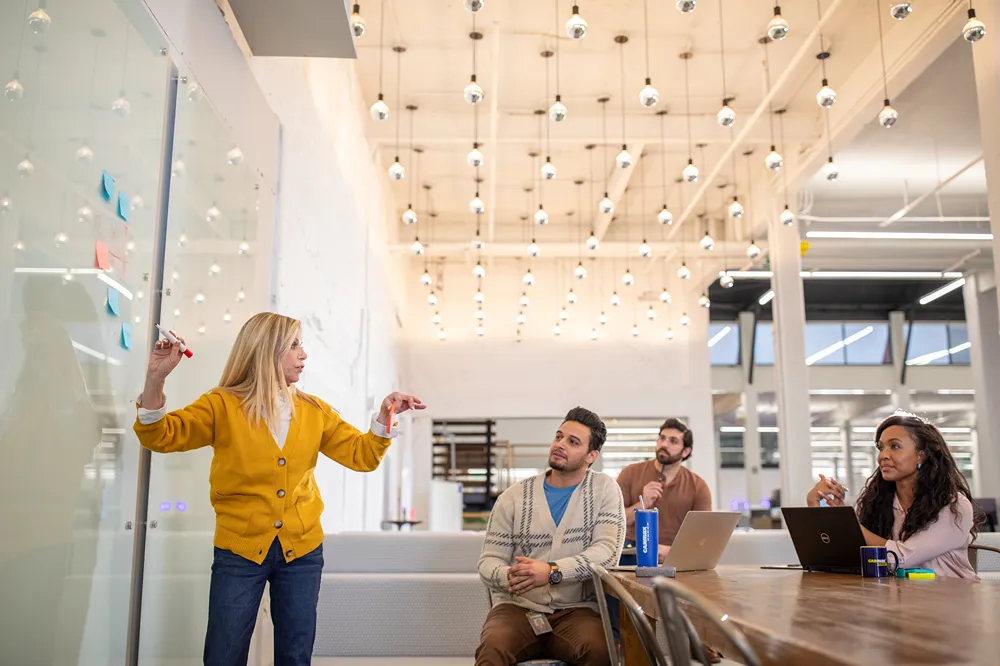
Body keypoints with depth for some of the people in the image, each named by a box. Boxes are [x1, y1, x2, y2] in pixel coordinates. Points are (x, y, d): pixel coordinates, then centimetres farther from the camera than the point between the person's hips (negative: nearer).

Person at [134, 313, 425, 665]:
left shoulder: (314, 411, 4)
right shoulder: (223, 406, -5)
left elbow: (361, 455, 6)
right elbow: (160, 436, -11)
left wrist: (385, 415, -10)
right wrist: (155, 378, -27)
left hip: (302, 550, 3)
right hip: (240, 549, -3)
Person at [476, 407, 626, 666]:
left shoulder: (604, 489, 4)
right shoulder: (514, 496, 7)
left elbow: (608, 550, -9)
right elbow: (489, 561, 5)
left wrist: (552, 571, -24)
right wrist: (509, 577, -21)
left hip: (576, 611, 0)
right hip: (518, 607, 0)